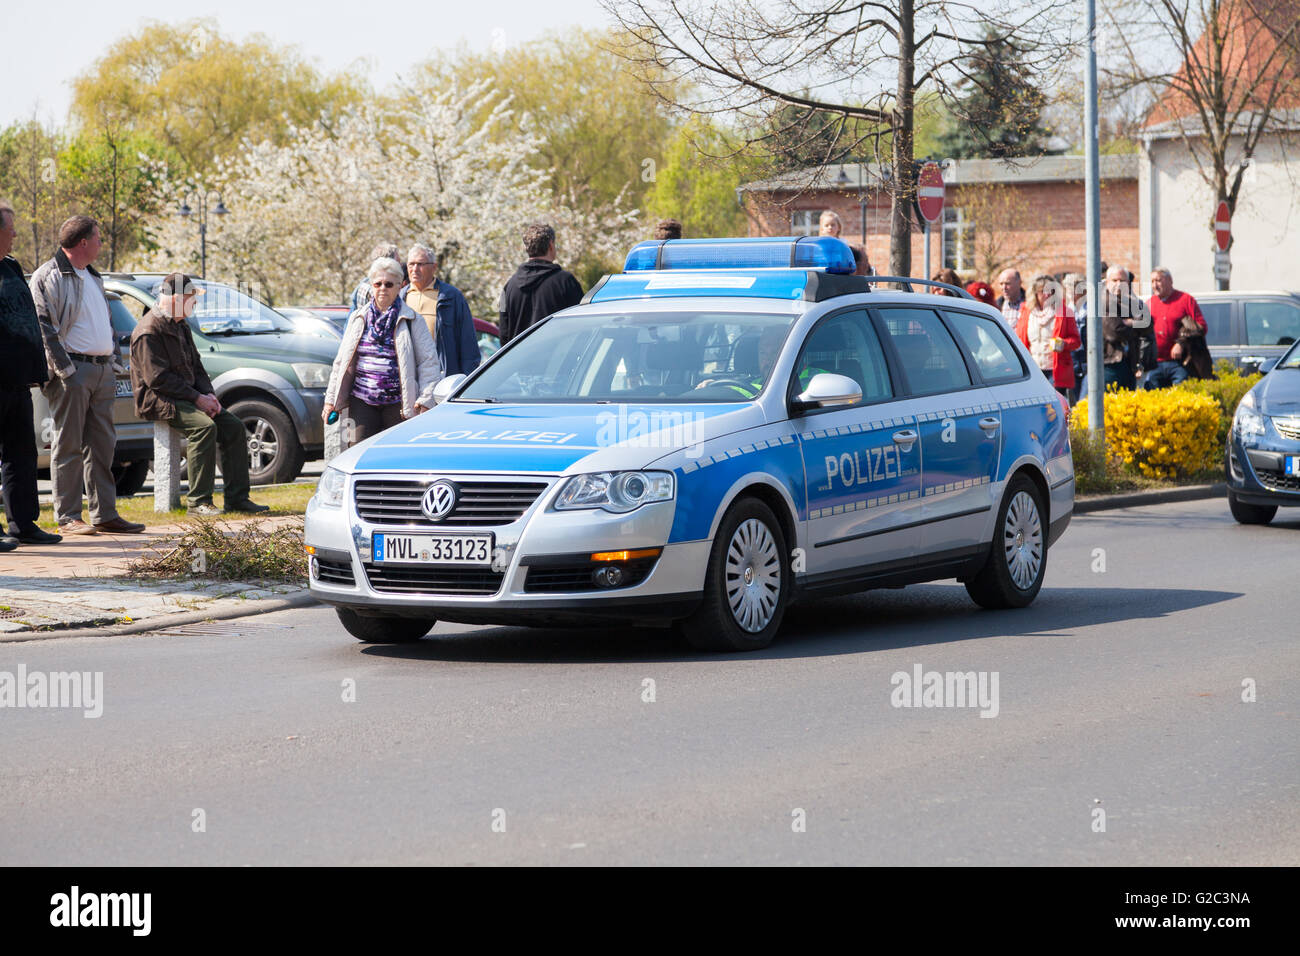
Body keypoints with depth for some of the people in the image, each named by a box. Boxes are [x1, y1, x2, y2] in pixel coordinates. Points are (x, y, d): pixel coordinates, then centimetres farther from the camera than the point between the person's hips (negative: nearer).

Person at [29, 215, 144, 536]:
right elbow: (45, 328, -13)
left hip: (102, 370, 8)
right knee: (69, 446, -5)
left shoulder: (92, 277, 21)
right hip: (74, 370, -8)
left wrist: (111, 360, 17)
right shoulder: (50, 276, -8)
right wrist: (65, 369, -18)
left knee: (102, 446, 8)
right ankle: (67, 517, -3)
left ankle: (105, 514, 12)